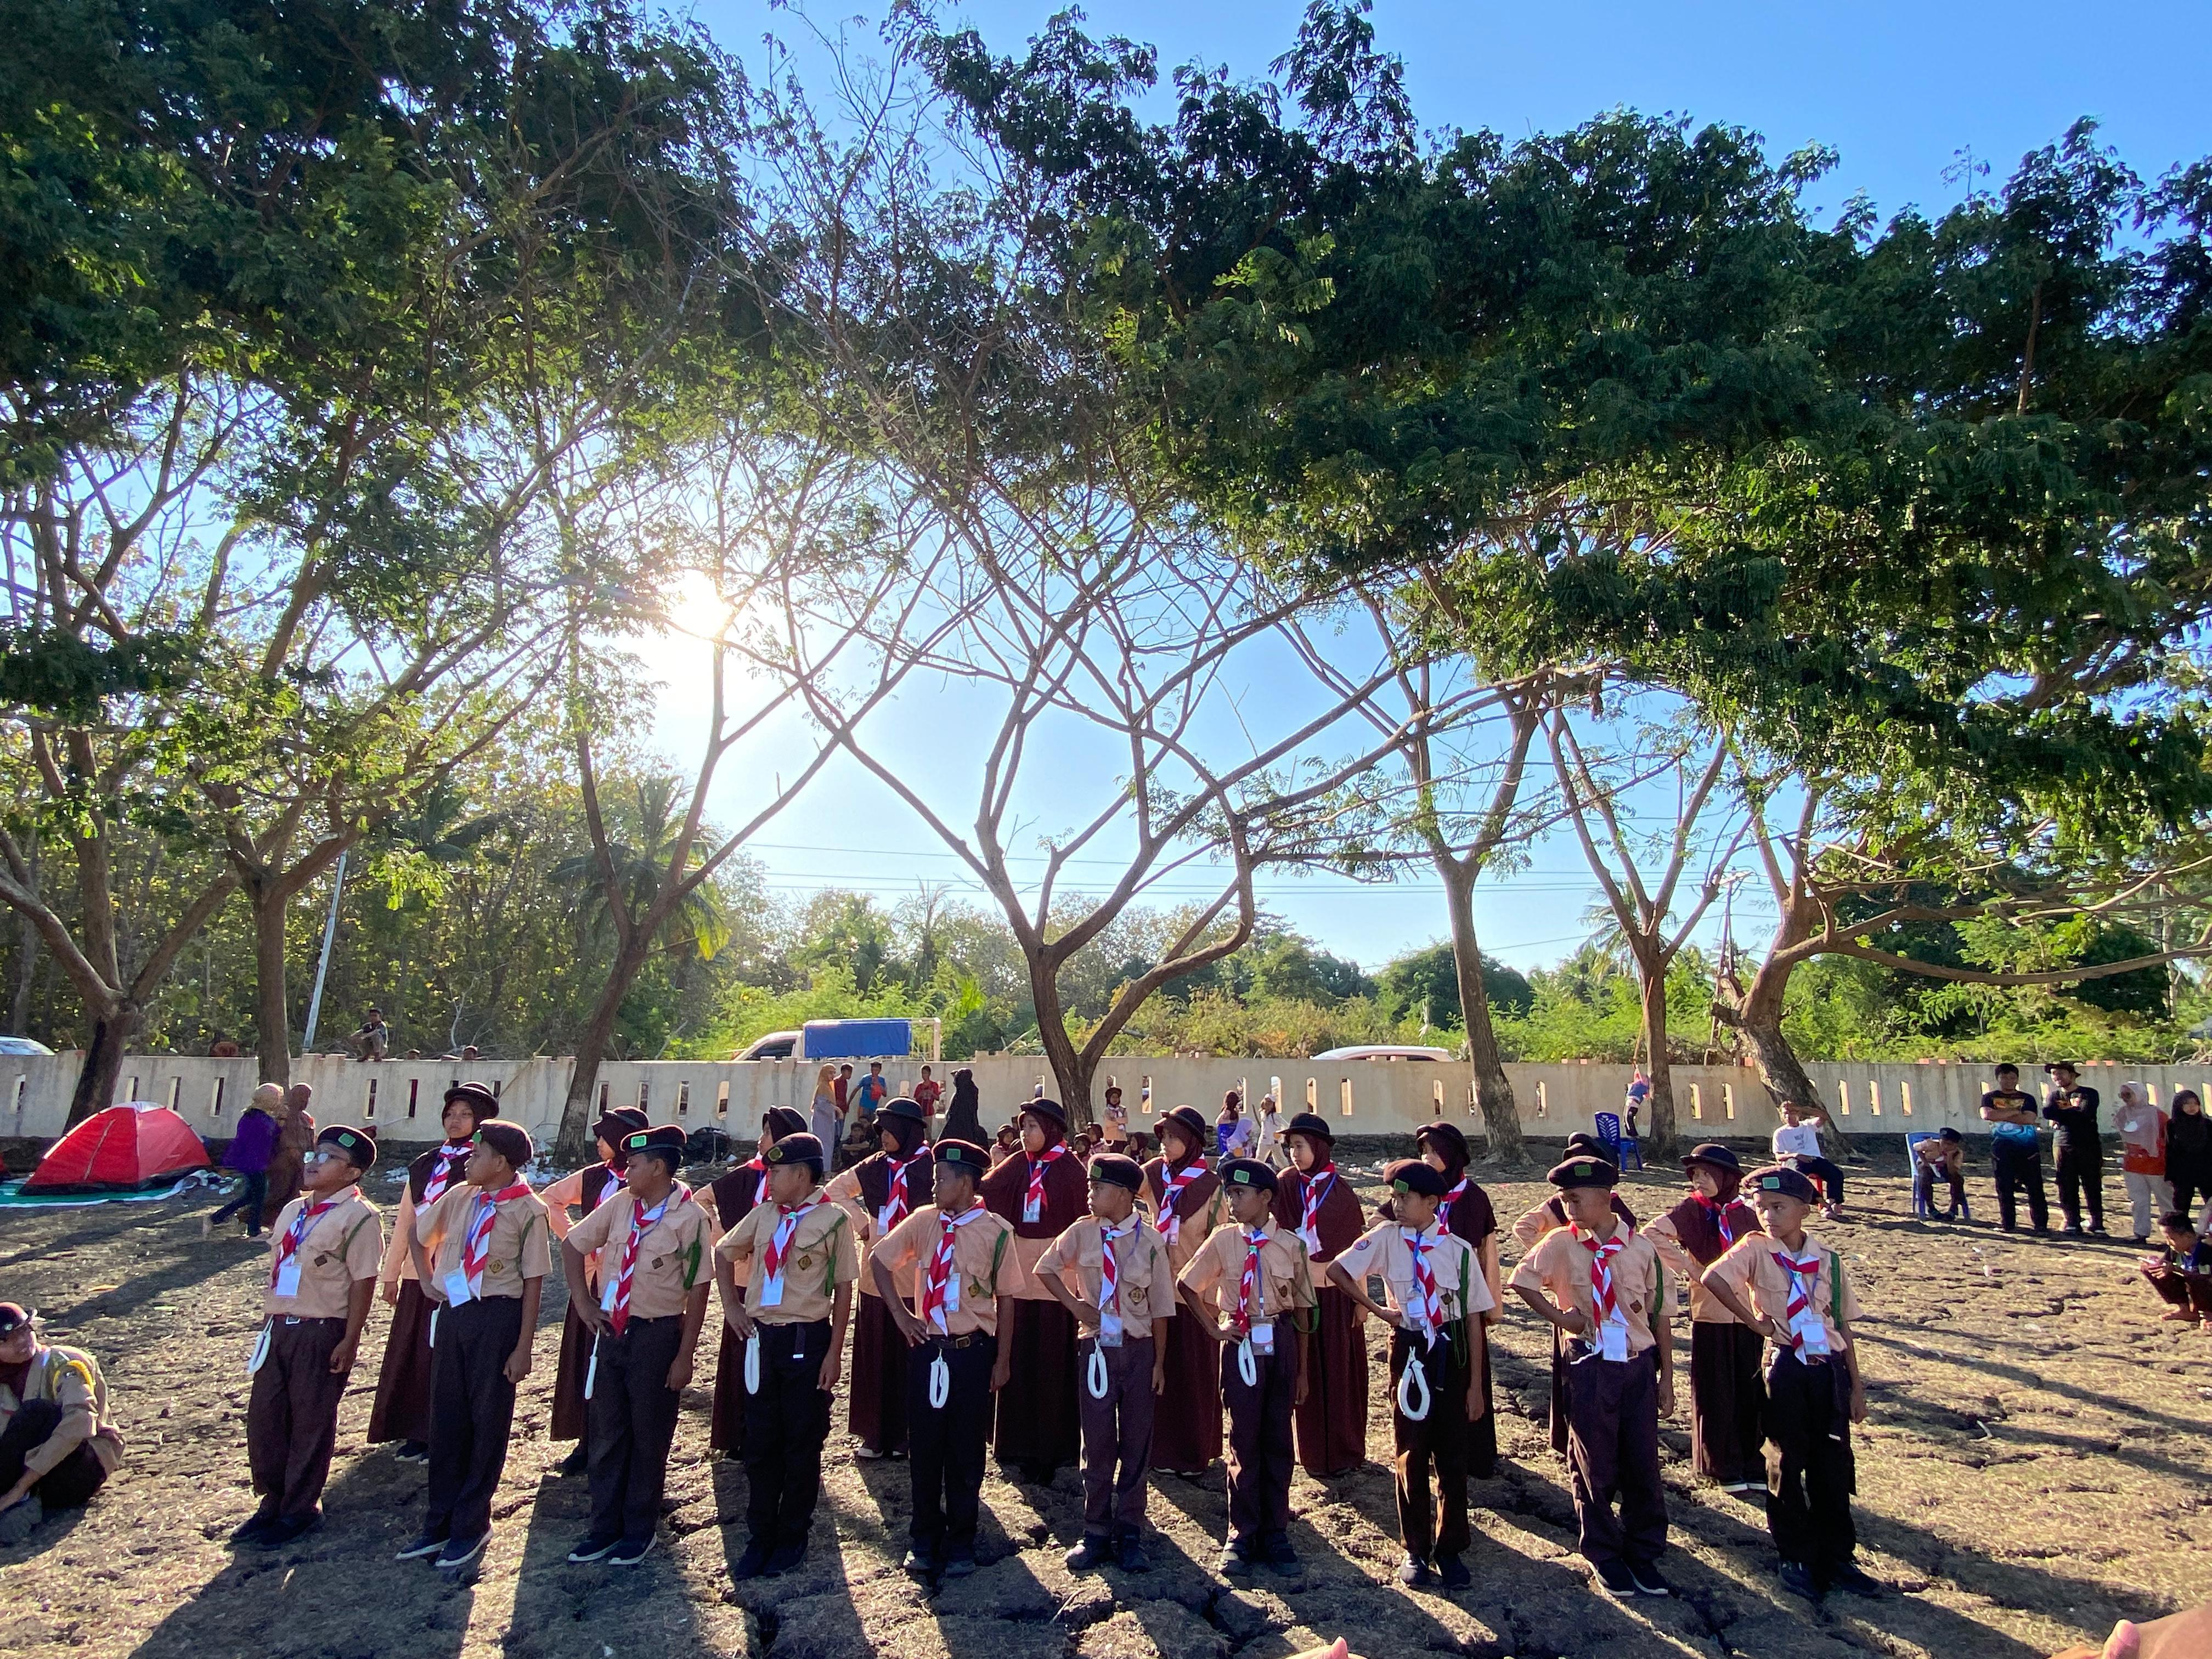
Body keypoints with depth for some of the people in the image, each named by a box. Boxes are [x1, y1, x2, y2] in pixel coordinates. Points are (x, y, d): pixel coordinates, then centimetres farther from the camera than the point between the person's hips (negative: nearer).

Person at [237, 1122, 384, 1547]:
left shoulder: (358, 1217, -13)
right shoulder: (292, 1211, 11)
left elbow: (363, 1283, -15)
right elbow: (276, 1271, 18)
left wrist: (349, 1342, -16)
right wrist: (268, 1322, 14)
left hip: (322, 1331, -7)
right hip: (279, 1326, 7)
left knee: (311, 1423, 5)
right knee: (264, 1416, 13)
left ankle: (299, 1510, 21)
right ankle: (273, 1500, 31)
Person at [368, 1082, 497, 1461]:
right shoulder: (424, 1166, 13)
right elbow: (405, 1220, 16)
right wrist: (391, 1273, 15)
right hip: (419, 1273, 6)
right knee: (409, 1352, 10)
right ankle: (416, 1431, 25)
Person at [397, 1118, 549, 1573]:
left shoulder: (528, 1210, -12)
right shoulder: (458, 1197, 1)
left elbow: (533, 1282, -10)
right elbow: (420, 1237, 21)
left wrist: (523, 1348, -11)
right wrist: (427, 1282, 9)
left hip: (496, 1318, -5)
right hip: (451, 1313, 5)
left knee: (488, 1422, 7)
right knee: (446, 1418, 15)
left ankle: (471, 1525, 24)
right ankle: (439, 1522, 31)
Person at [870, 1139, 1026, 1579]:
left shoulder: (996, 1232, -10)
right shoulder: (923, 1221, -3)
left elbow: (1005, 1300, -4)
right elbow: (879, 1261, 11)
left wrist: (1002, 1361, -2)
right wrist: (901, 1315, 4)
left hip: (973, 1351, -2)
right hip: (927, 1349, 3)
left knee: (966, 1453, 10)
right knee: (923, 1449, 12)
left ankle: (960, 1545, 28)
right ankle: (924, 1542, 30)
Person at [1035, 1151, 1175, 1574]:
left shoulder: (1150, 1242, -7)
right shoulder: (1081, 1233, -3)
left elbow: (1159, 1307, -2)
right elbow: (1045, 1268, 11)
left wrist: (1159, 1362, 0)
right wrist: (1073, 1304, -1)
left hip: (1139, 1349, -1)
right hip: (1096, 1348, 1)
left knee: (1136, 1444, 8)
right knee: (1097, 1443, 8)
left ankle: (1129, 1532, 20)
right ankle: (1096, 1531, 20)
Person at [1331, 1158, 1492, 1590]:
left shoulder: (1459, 1250, -7)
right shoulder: (1386, 1237, -5)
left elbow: (1473, 1317, -3)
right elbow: (1337, 1271, 1)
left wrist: (1476, 1384, -2)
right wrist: (1378, 1310, -4)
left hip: (1450, 1355, 0)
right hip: (1408, 1352, 0)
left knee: (1453, 1457, 7)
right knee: (1411, 1456, 9)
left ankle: (1449, 1550, 24)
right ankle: (1416, 1550, 24)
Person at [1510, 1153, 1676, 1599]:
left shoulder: (1641, 1247, -4)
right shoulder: (1561, 1244, -6)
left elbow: (1660, 1314, 3)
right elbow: (1522, 1280, 4)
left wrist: (1667, 1376, 5)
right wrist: (1556, 1315, -7)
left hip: (1639, 1364, 1)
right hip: (1589, 1366, -1)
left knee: (1643, 1465, 9)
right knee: (1595, 1467, 9)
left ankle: (1644, 1553, 27)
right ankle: (1606, 1555, 26)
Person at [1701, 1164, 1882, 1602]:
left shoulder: (1827, 1260, 4)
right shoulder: (1756, 1249, -7)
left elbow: (1842, 1326, 8)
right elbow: (1713, 1277, -24)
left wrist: (1856, 1386, 6)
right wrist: (1754, 1321, -18)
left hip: (1830, 1368, 3)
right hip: (1786, 1369, -3)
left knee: (1834, 1467, 10)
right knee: (1788, 1466, 7)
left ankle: (1838, 1557, 25)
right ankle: (1797, 1558, 20)